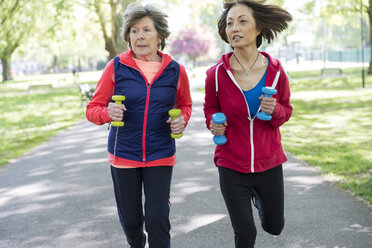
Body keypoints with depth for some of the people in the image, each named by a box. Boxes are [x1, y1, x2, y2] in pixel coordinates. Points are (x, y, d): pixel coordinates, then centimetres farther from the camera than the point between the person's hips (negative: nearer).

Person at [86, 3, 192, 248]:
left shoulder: (175, 71, -1)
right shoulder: (116, 67, -4)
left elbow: (185, 105, 17)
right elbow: (93, 109, 0)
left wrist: (182, 120, -5)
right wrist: (108, 113, -22)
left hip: (160, 156, 0)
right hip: (124, 154, 0)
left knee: (158, 219, -6)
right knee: (130, 220, 12)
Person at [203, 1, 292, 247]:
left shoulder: (275, 71, -9)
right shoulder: (217, 74, -11)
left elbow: (286, 111, 5)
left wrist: (275, 110, -17)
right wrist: (213, 124, -14)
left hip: (269, 162, 2)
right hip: (232, 165, -2)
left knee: (274, 227, 21)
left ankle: (257, 194, 50)